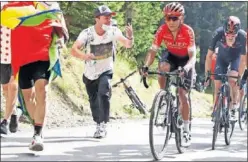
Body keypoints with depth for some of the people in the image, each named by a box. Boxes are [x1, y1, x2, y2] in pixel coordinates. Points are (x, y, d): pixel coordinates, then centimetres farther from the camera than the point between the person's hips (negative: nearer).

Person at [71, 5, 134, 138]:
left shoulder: (113, 31, -17)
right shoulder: (87, 33, -23)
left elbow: (128, 45, -23)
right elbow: (74, 50, -33)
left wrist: (130, 37, -46)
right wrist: (84, 55, -54)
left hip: (106, 71, -1)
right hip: (90, 74, 1)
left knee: (103, 94, -28)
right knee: (93, 102, 13)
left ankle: (103, 125, -19)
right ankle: (98, 124, 39)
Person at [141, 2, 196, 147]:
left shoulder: (188, 31, -31)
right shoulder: (162, 30, -24)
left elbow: (193, 56, -34)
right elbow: (153, 51, -24)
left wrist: (186, 68, -54)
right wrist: (146, 66, -42)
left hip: (185, 60, -2)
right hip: (171, 56, 2)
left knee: (183, 94, -11)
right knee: (163, 67, -36)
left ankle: (186, 131, 0)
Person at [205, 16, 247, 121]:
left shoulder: (242, 36, -36)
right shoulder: (218, 33, -34)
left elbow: (243, 59, -28)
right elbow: (209, 55, -26)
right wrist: (207, 74, -26)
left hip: (236, 58, -1)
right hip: (222, 57, 2)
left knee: (232, 80, -24)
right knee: (217, 84, -4)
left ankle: (234, 109, -9)